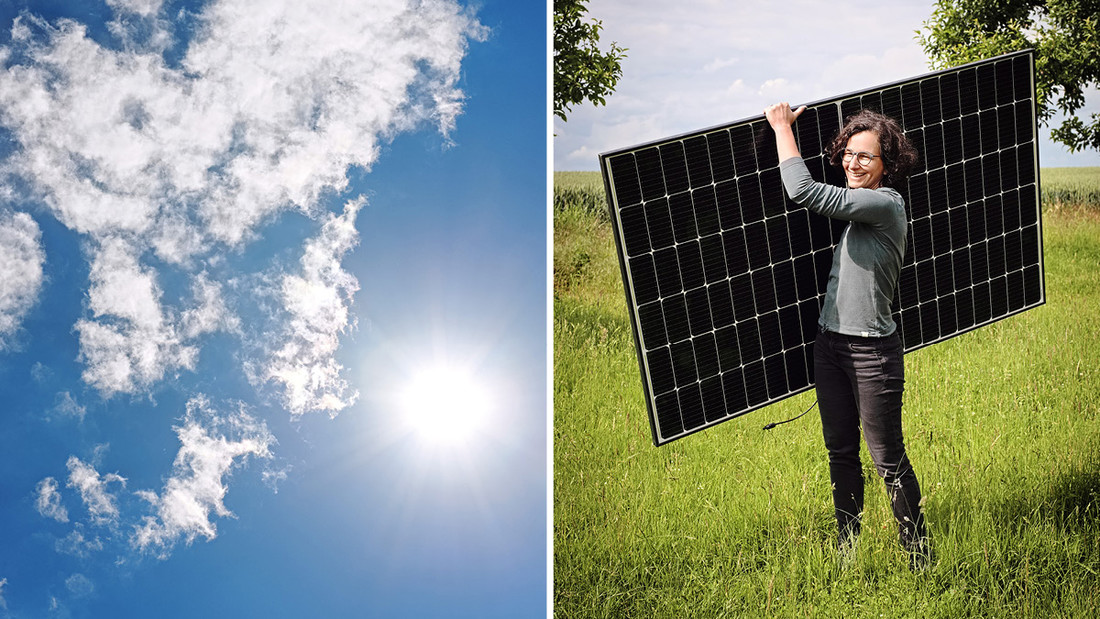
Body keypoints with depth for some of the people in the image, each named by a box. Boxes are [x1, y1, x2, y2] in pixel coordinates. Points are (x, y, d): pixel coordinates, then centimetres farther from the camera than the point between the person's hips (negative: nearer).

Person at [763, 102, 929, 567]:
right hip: (830, 342, 8)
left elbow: (803, 191, -25)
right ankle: (846, 547, 31)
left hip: (872, 350, -8)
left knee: (888, 459, 2)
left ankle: (919, 556, 18)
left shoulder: (886, 203, -18)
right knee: (840, 451, 17)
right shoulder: (855, 204, 7)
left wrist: (782, 127, -15)